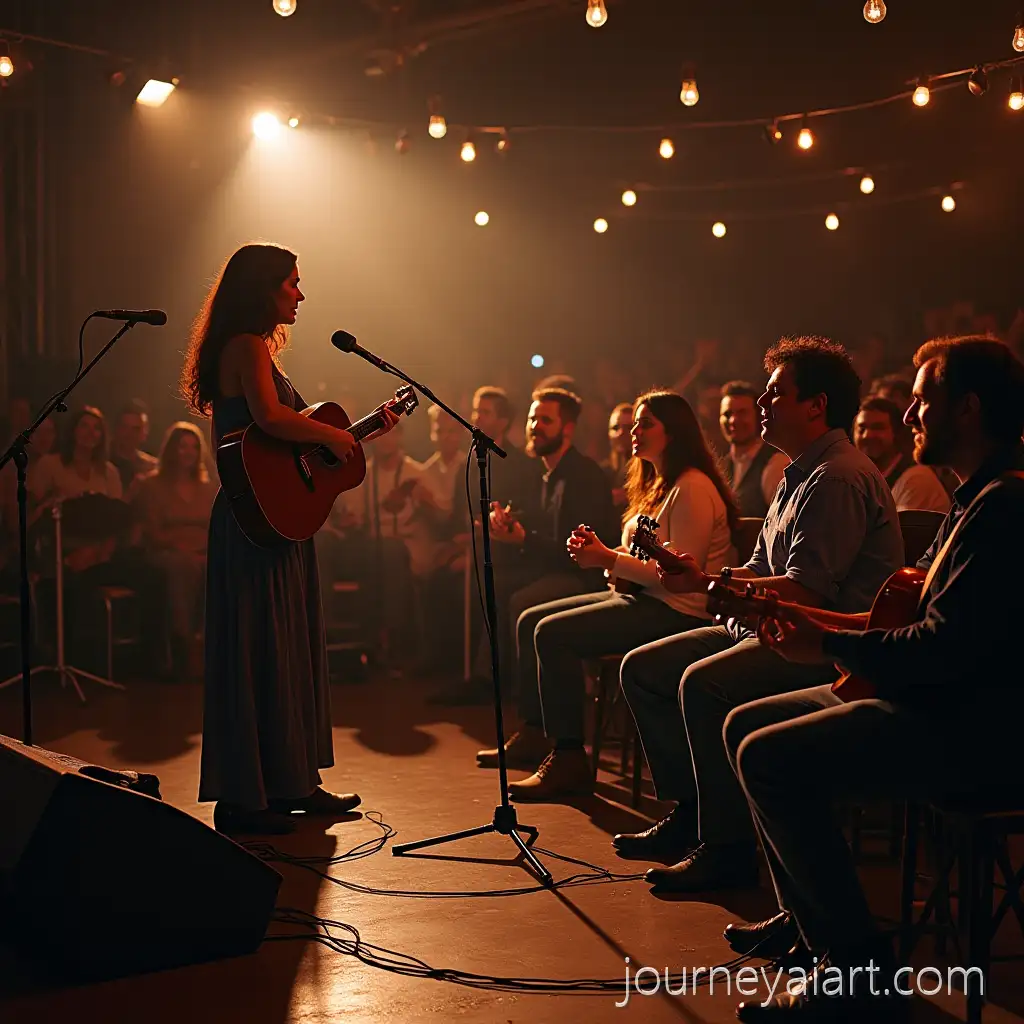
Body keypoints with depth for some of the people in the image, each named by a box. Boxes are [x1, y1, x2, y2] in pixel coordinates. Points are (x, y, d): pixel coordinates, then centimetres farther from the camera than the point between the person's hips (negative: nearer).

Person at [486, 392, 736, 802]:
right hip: (639, 598, 11)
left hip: (675, 612, -11)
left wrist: (610, 559, -20)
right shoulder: (656, 485, 18)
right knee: (531, 621, 6)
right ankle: (534, 735, 13)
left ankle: (569, 759, -17)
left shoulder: (692, 488, -15)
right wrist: (597, 551, -2)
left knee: (553, 633, -23)